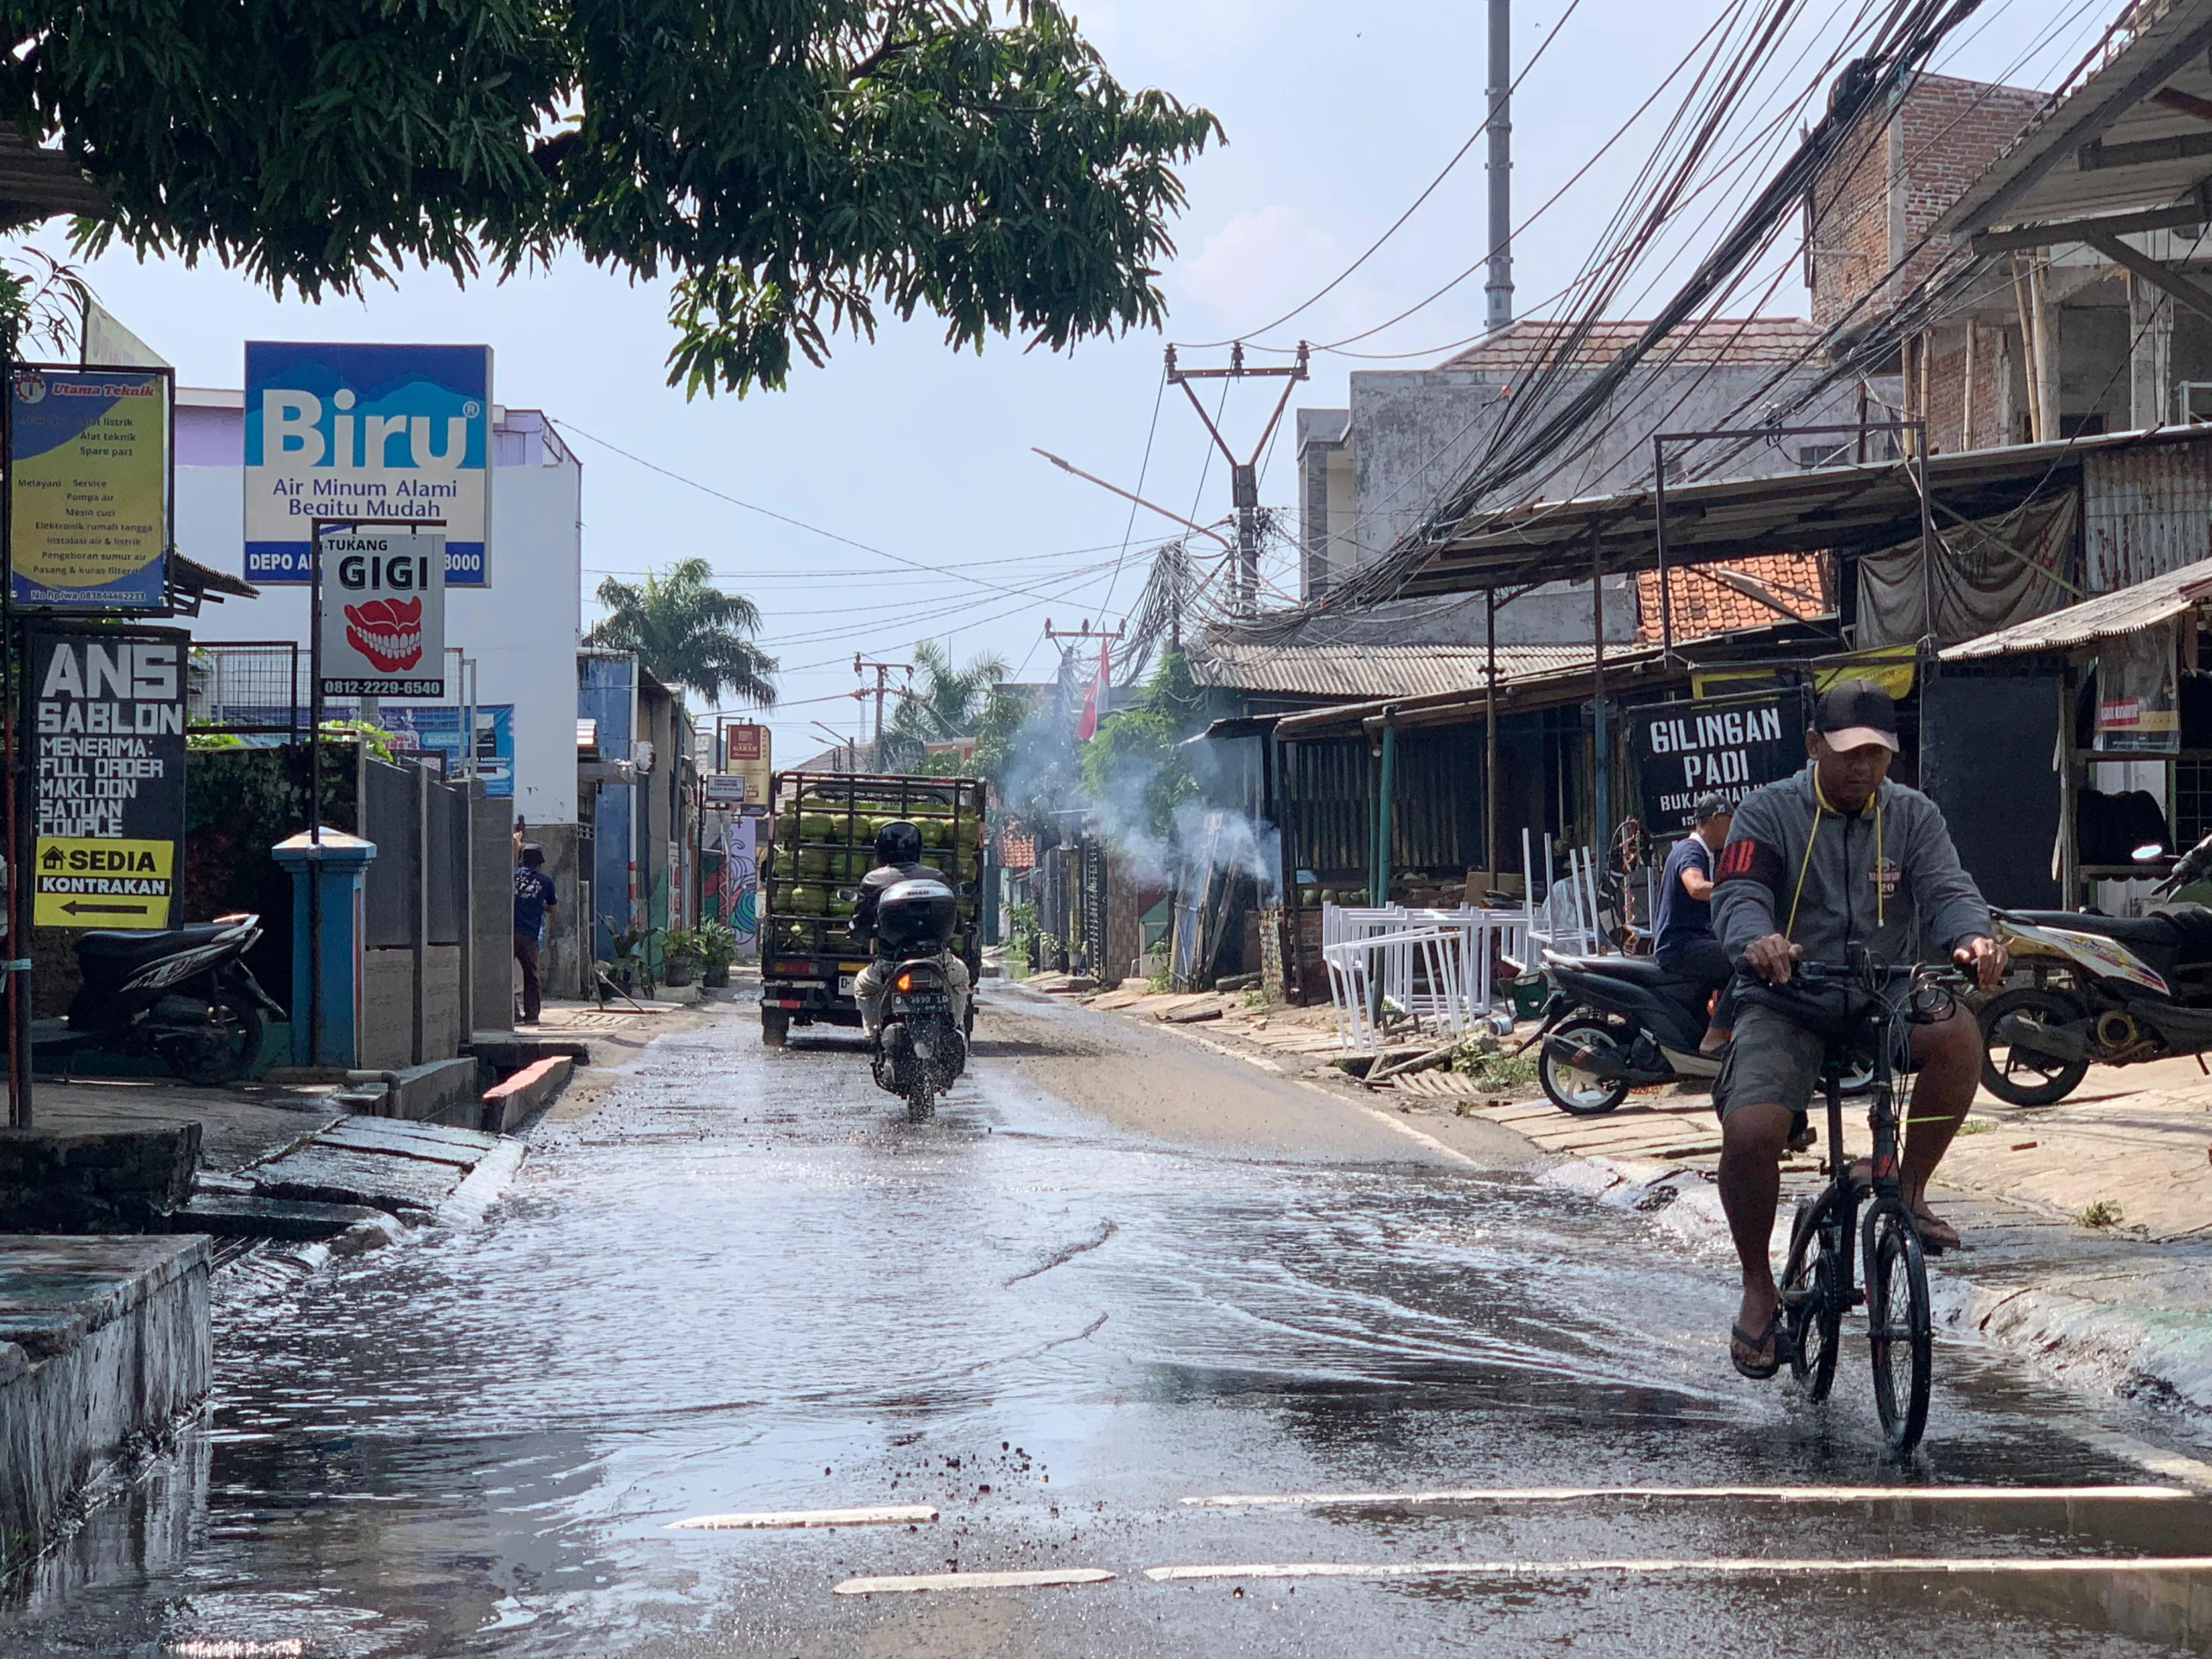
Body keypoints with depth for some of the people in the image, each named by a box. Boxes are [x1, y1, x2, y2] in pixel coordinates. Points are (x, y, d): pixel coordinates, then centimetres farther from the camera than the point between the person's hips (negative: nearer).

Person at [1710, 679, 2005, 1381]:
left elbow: (1946, 891, -8)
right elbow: (1738, 893, -16)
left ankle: (1910, 1191, -10)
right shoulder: (1768, 812, -1)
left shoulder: (1913, 816, 7)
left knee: (1958, 1032, -31)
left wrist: (1972, 935, -33)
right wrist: (1757, 938, -41)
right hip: (1785, 1005, -2)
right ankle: (1759, 1288, -1)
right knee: (1749, 1133, -27)